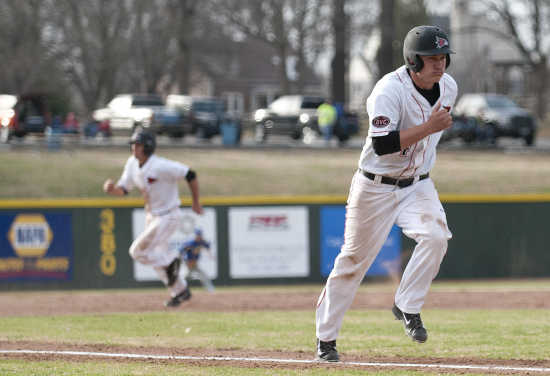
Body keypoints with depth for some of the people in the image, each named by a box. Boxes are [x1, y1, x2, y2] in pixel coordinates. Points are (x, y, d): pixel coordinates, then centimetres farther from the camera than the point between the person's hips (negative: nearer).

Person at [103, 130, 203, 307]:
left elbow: (190, 175, -20)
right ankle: (180, 291, 33)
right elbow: (123, 189, 3)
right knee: (158, 258, 17)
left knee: (137, 251, -14)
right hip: (152, 217, 8)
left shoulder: (161, 166, -26)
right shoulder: (132, 163, -2)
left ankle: (171, 259, 7)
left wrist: (195, 202, -10)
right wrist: (111, 189, -21)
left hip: (168, 217, -8)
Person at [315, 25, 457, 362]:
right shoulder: (390, 90, -23)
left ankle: (407, 306, -7)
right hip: (376, 188, -5)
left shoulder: (448, 87, -1)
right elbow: (382, 145, -32)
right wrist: (428, 128, -33)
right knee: (355, 260, 3)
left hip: (418, 185, 5)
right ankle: (326, 336, 17)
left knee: (435, 236, -24)